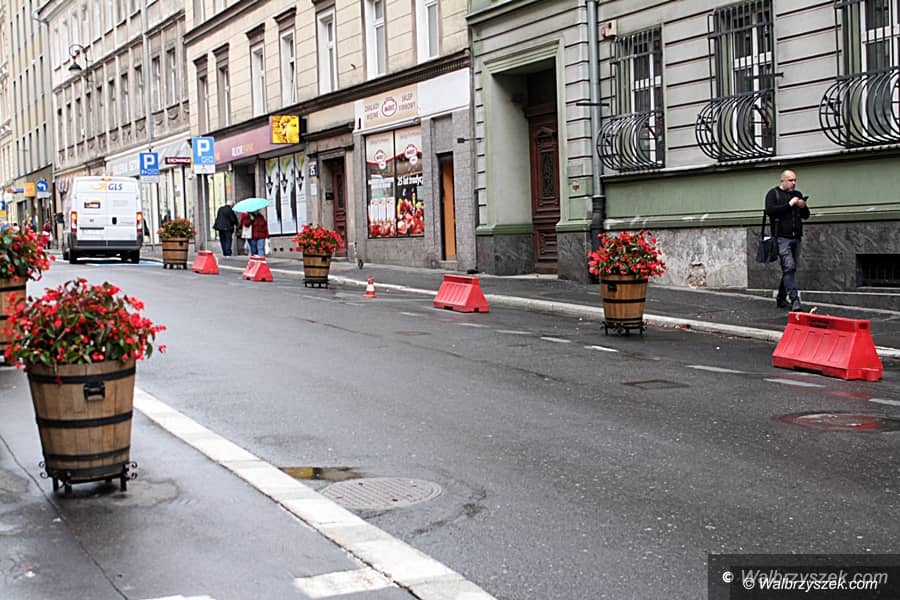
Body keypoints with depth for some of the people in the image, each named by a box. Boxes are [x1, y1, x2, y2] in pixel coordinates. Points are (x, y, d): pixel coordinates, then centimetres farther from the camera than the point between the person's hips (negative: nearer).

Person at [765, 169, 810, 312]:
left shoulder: (797, 194, 19)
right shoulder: (773, 193, 2)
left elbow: (806, 216, 20)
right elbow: (770, 211, -15)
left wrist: (803, 207, -2)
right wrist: (789, 204, -15)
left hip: (796, 237, 6)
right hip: (782, 237, -6)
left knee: (789, 269, 8)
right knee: (789, 267, -17)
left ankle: (781, 299, 20)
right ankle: (794, 300, -22)